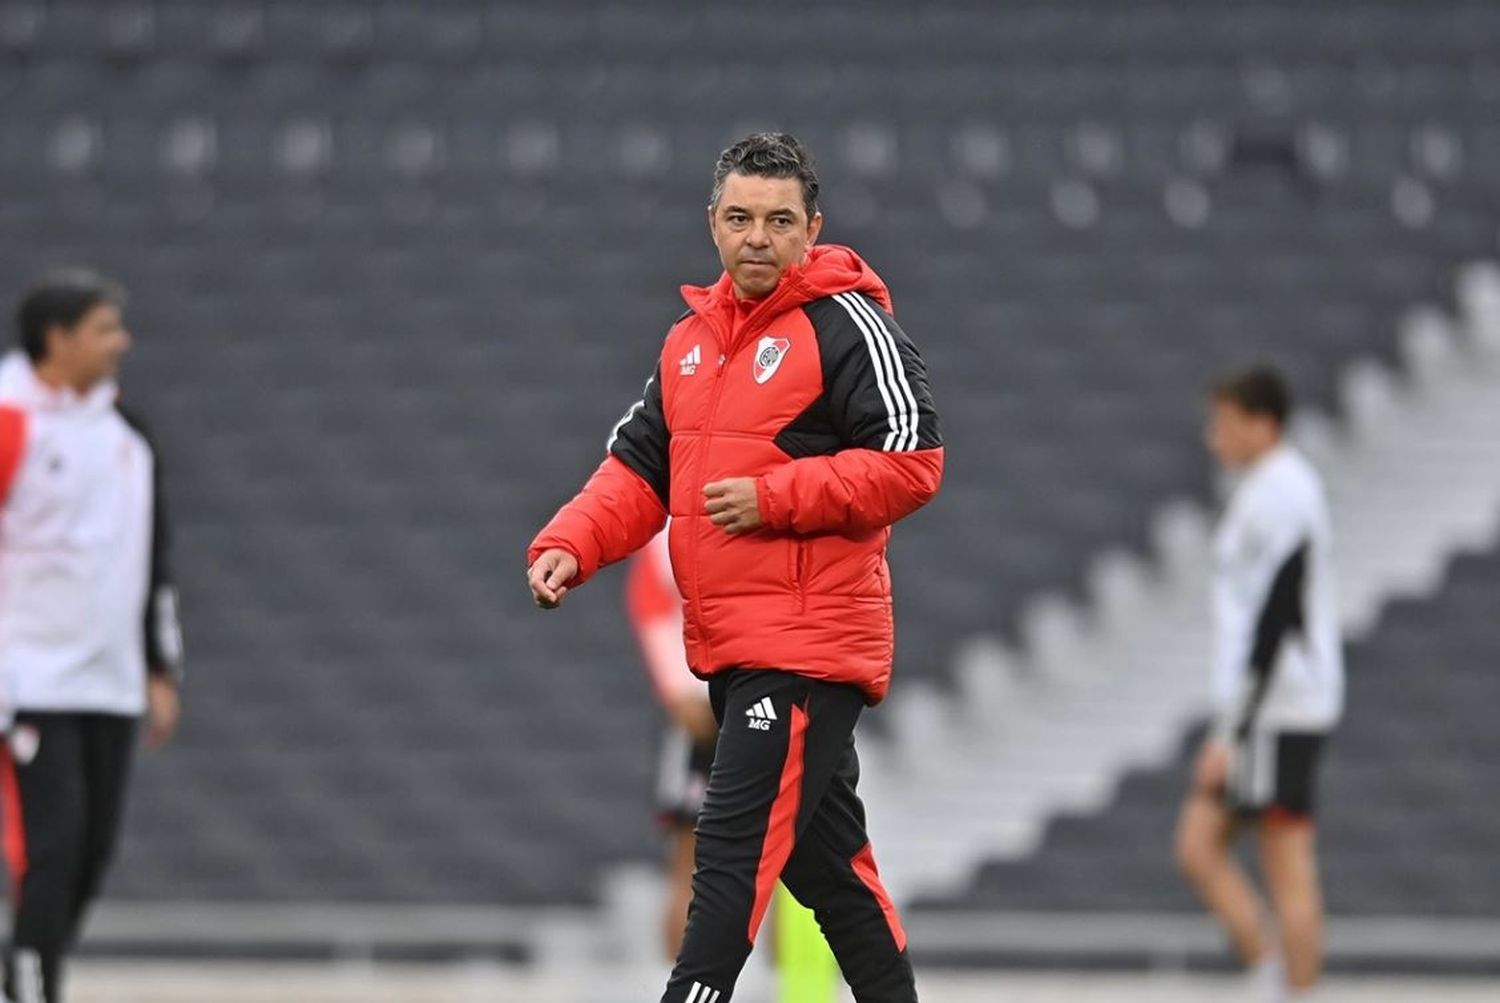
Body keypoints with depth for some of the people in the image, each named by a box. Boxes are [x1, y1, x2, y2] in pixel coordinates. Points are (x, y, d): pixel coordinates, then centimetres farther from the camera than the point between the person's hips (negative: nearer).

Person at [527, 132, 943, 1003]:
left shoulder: (847, 325, -8)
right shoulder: (691, 340, 16)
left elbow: (911, 462, -14)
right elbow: (639, 469, 16)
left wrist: (773, 497, -19)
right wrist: (569, 547, -1)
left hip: (811, 647, -8)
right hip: (729, 652, 8)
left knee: (735, 856, -13)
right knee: (822, 856, 15)